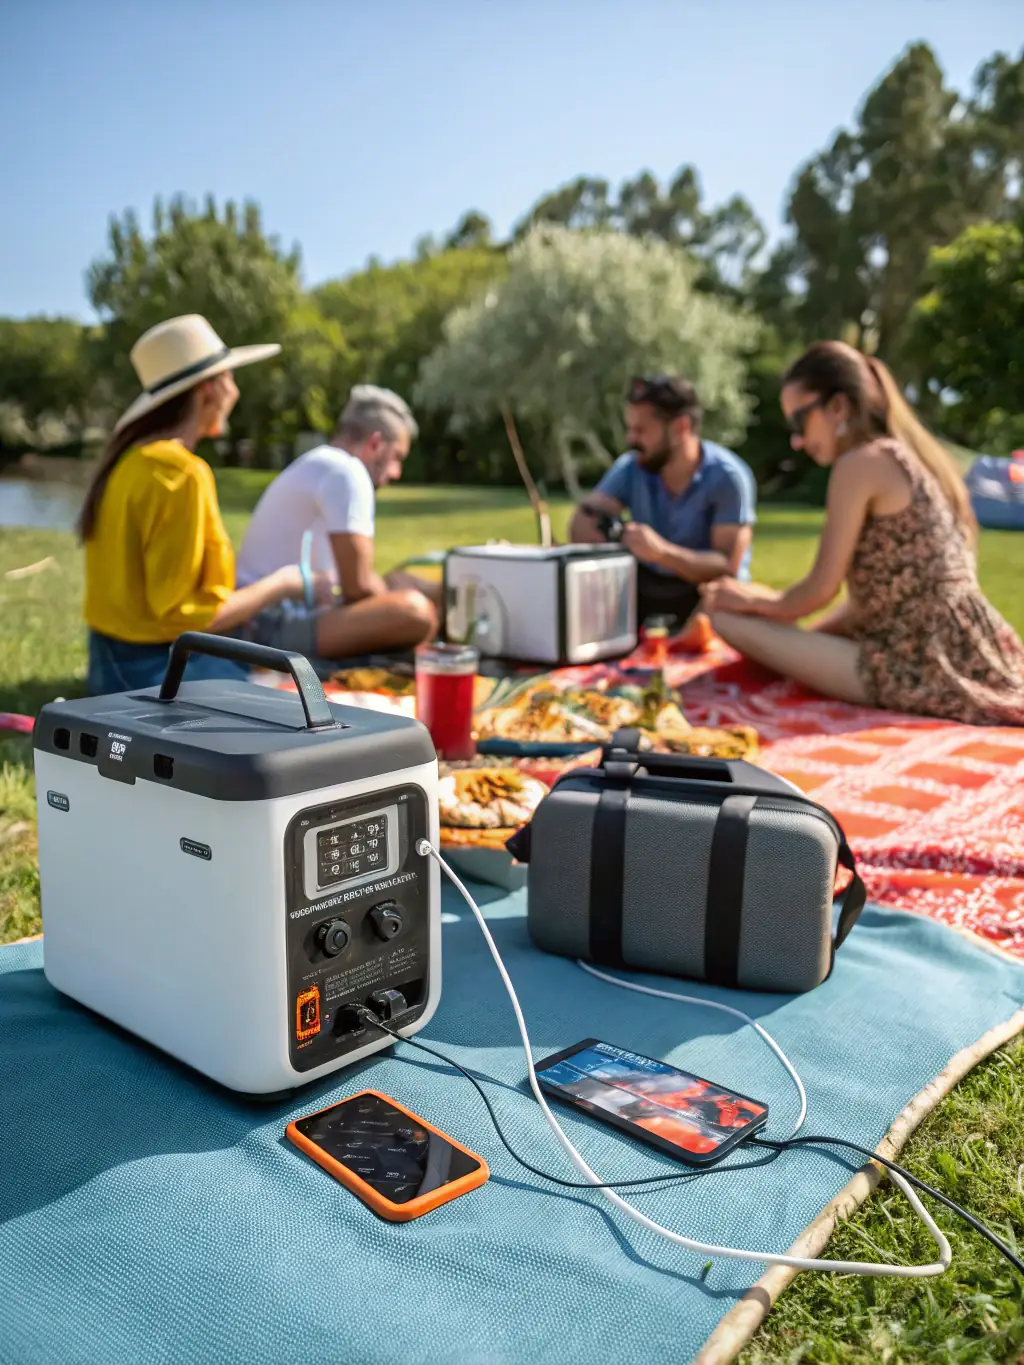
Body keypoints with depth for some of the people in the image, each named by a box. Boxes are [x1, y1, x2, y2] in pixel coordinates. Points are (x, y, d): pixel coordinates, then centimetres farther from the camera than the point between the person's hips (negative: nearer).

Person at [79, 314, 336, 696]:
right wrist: (283, 583, -11)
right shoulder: (181, 473, -19)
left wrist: (232, 608, 13)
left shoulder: (130, 458, 8)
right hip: (157, 668, -9)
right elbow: (179, 613, -20)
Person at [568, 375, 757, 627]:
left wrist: (662, 551, -38)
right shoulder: (630, 467, -4)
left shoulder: (727, 477, -17)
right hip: (643, 589, 4)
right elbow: (581, 524, -7)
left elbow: (728, 567, -22)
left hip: (705, 593, -4)